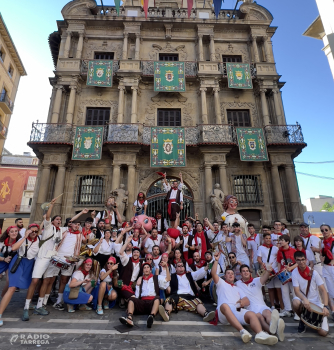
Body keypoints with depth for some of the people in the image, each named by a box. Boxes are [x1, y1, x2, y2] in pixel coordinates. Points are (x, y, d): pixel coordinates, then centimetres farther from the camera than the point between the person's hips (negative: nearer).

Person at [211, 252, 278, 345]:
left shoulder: (237, 288, 37)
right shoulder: (221, 283, 25)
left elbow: (247, 301, 22)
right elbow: (213, 273, 5)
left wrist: (243, 302, -3)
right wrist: (216, 260, 0)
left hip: (238, 310, 4)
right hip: (224, 310, -4)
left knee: (251, 314, -29)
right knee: (225, 305, -41)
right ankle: (242, 331, -55)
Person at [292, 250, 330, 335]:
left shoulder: (314, 273, -10)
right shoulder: (295, 273, -11)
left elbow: (323, 290, -10)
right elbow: (297, 291, -15)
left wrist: (325, 306, -24)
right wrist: (304, 299, -35)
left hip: (317, 302, 0)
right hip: (304, 300, 0)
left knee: (323, 332, -13)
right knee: (295, 302, -36)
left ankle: (323, 318, 23)